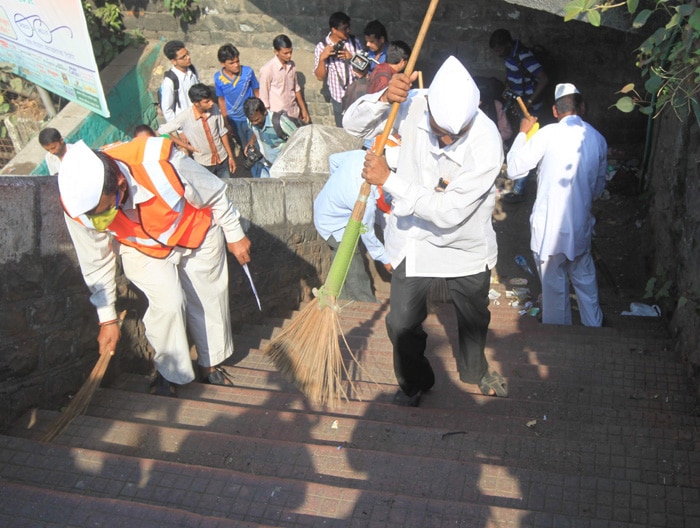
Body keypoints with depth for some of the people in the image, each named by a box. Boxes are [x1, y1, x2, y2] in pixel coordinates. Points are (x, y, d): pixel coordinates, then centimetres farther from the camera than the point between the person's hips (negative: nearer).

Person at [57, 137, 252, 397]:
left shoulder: (161, 163, -41)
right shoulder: (78, 204, -30)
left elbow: (214, 194, -20)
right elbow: (96, 264, -12)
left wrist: (235, 235, -6)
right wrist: (107, 319, -3)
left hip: (197, 235, 0)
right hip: (143, 251, 0)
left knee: (209, 301, 9)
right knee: (168, 303, -20)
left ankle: (210, 363, 36)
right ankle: (169, 373, 6)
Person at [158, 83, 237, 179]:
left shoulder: (214, 109, -14)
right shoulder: (185, 118, -23)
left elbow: (223, 133, -2)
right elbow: (161, 132, -14)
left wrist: (230, 156, 2)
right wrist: (186, 146, -12)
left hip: (222, 158, 3)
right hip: (203, 163, -3)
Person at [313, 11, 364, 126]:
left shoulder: (355, 42, -5)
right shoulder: (321, 47, -9)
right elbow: (320, 77, -8)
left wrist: (352, 58, -17)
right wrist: (322, 58, -24)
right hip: (339, 99, -1)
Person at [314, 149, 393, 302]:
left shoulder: (359, 155, -24)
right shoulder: (365, 199, -40)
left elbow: (334, 159, -1)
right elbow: (367, 234, -23)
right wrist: (385, 259, -8)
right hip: (335, 226, -9)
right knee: (356, 277, 1)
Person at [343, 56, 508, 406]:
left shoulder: (486, 143, -31)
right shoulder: (412, 107, -20)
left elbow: (448, 211, -32)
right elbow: (353, 124, -11)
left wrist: (388, 180, -30)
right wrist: (384, 98, -32)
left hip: (466, 245, -1)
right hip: (413, 238, 1)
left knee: (474, 318, 22)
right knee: (402, 323, 5)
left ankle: (474, 370, 55)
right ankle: (414, 381, 37)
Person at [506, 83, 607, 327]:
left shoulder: (549, 134, -14)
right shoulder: (597, 138, 3)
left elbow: (514, 168, -9)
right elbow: (598, 187, 13)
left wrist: (522, 133, 3)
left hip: (550, 226, -5)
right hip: (581, 224, 5)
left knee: (554, 285, 10)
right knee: (585, 279, 24)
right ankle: (594, 326, 38)